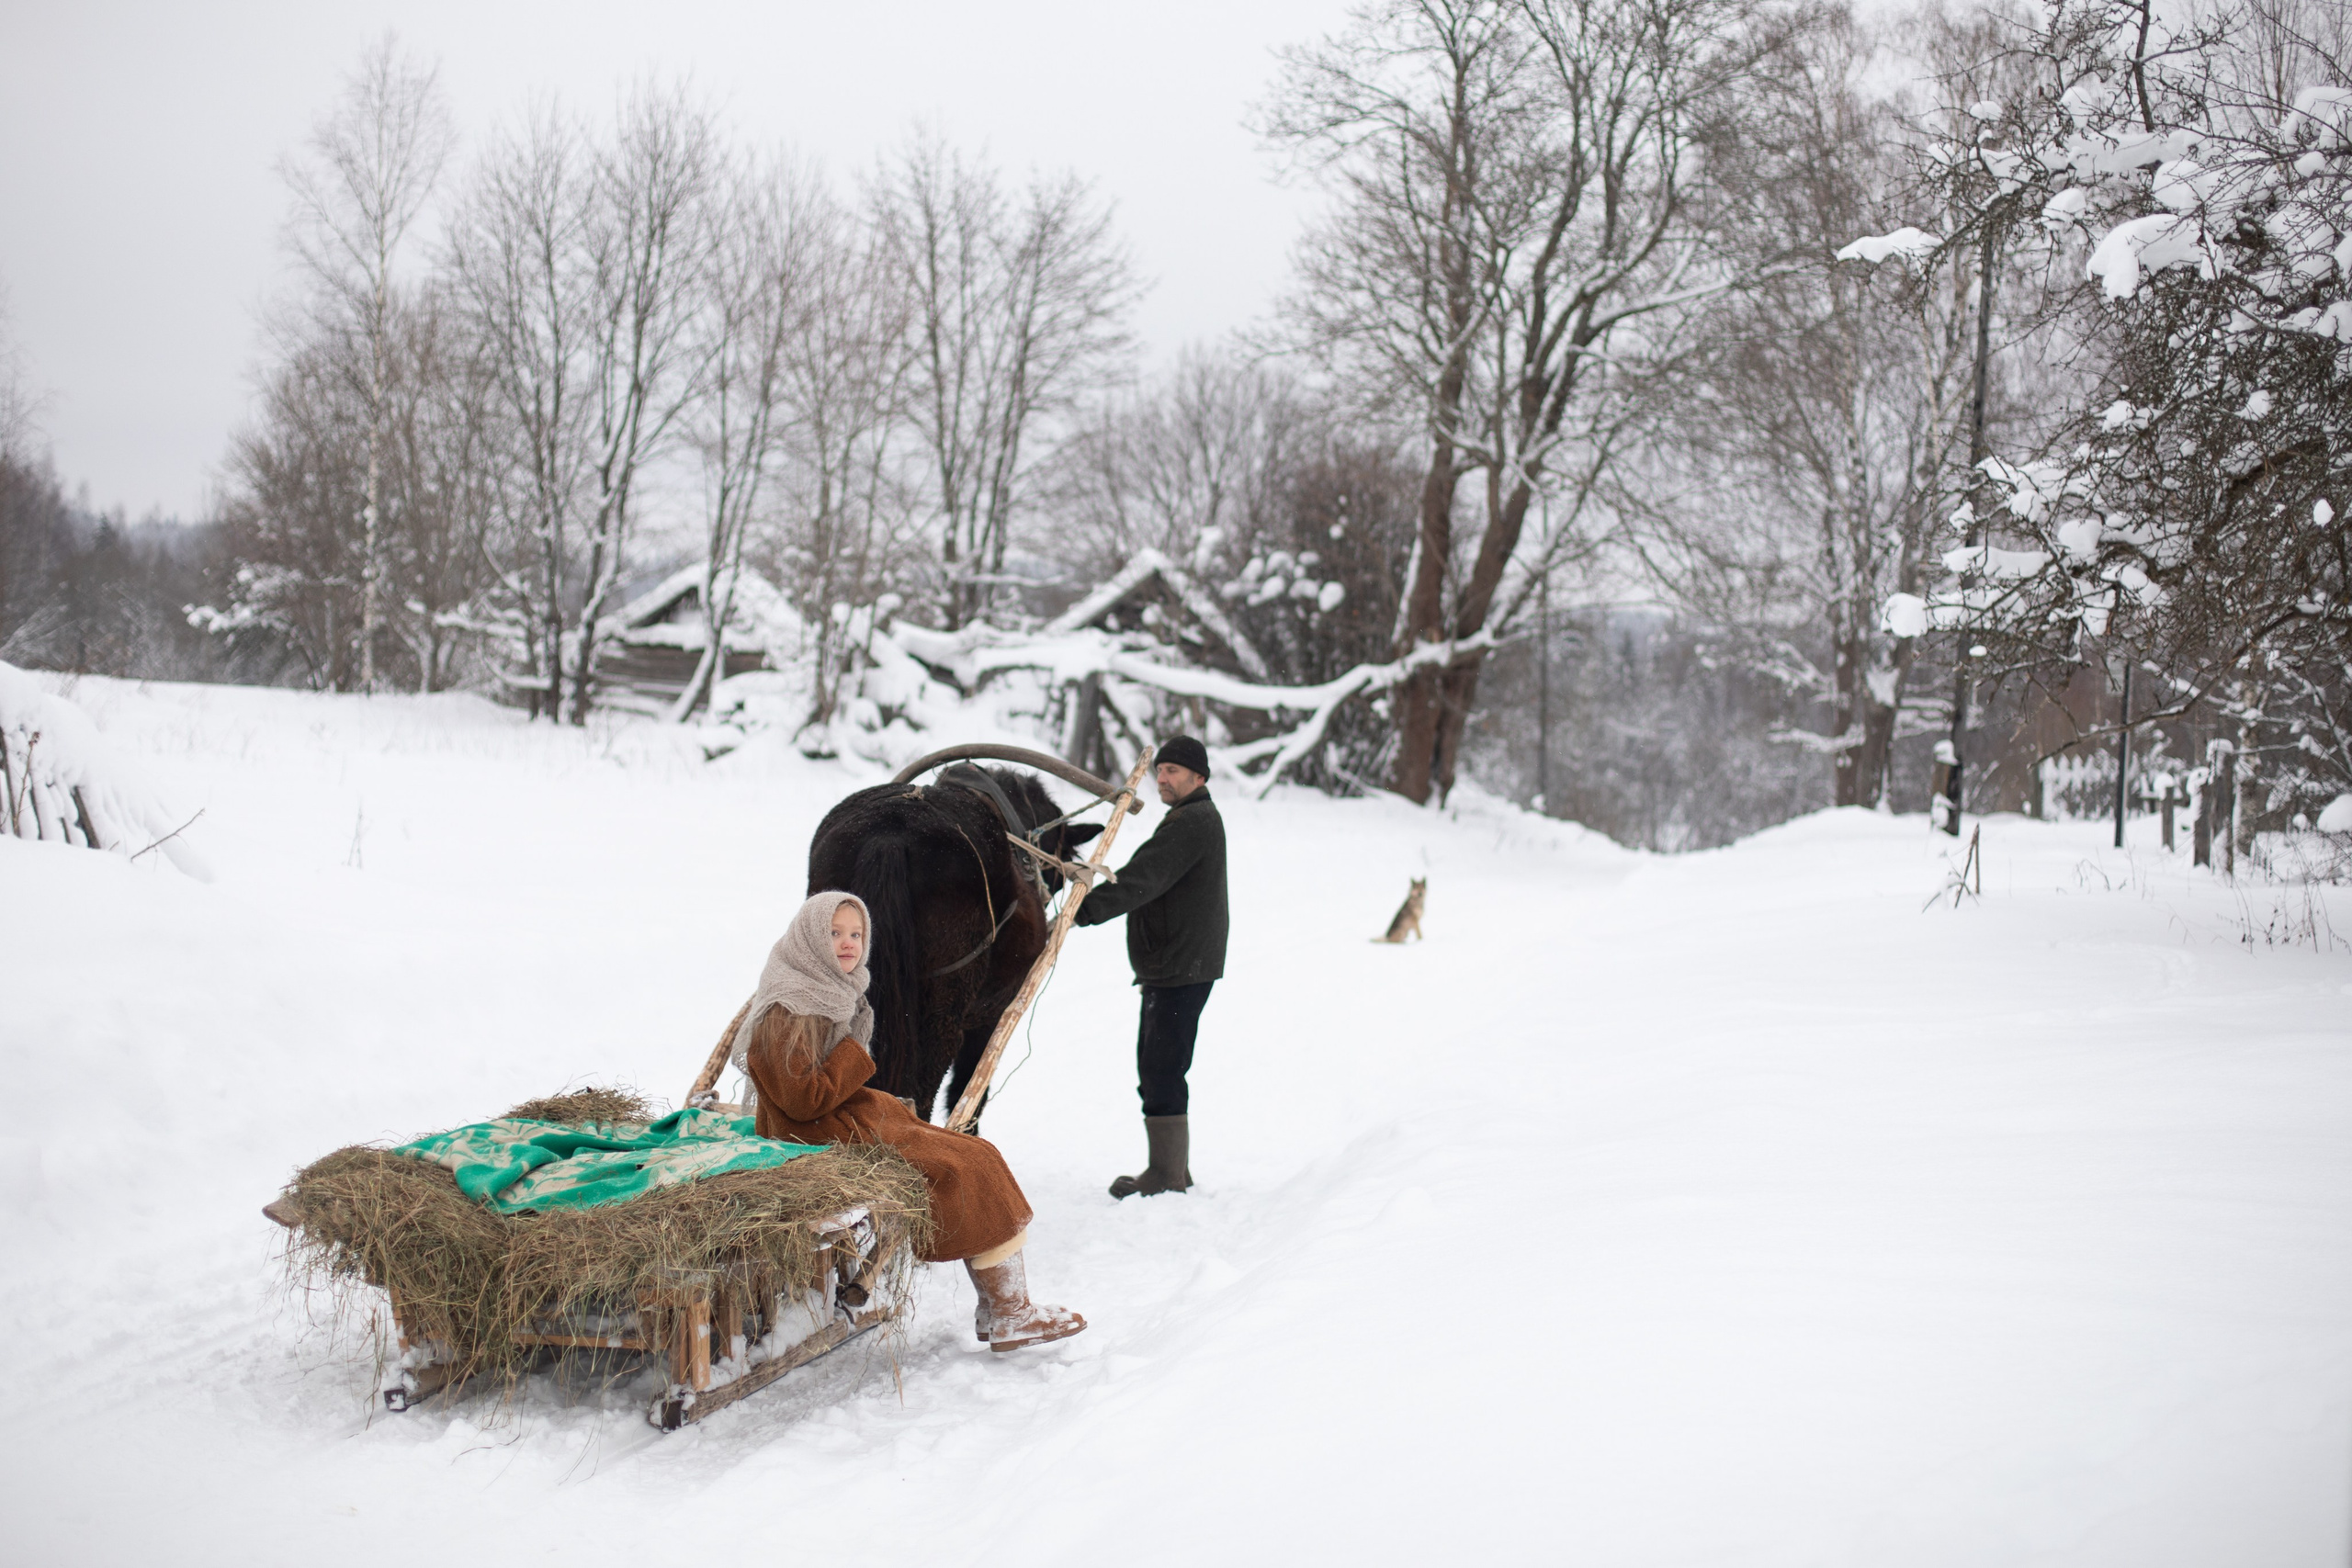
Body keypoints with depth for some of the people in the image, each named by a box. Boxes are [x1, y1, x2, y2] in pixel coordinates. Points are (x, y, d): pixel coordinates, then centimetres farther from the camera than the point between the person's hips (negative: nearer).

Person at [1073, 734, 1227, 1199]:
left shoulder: (1192, 822, -15)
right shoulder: (1195, 818, 21)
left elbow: (1140, 881, -26)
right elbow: (1149, 881, 24)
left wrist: (1082, 911, -31)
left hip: (1181, 970, -11)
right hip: (1171, 966, 11)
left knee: (1162, 1069, -9)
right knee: (1155, 1066, 15)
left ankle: (1166, 1176, -4)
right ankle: (1173, 1169, 22)